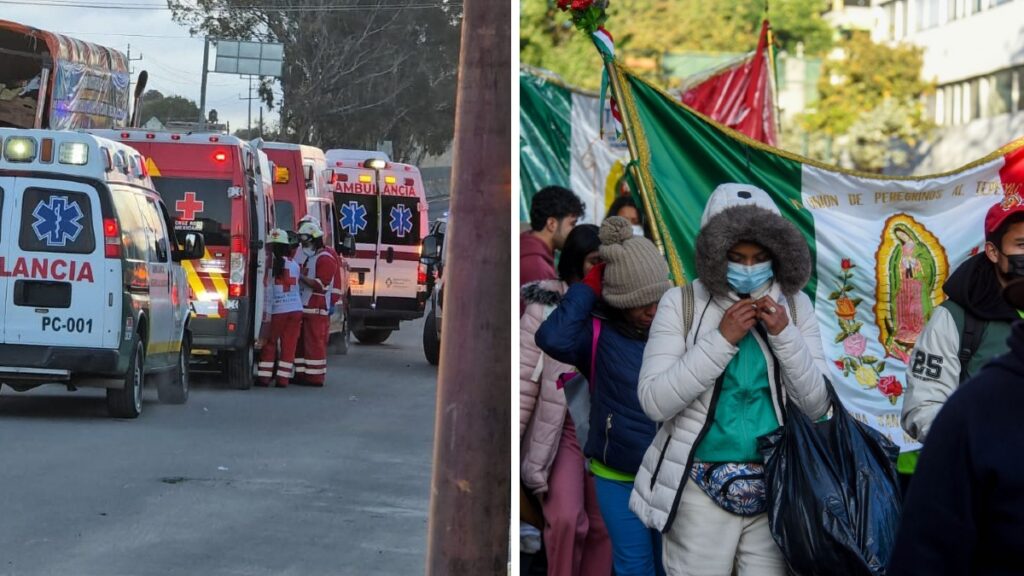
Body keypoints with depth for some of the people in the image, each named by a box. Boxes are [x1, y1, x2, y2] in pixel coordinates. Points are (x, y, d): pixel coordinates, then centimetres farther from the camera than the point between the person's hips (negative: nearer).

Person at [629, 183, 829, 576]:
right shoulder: (682, 305, -2)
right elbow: (654, 401, -11)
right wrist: (722, 338, -16)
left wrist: (785, 334, -12)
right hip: (702, 489, -2)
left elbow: (816, 406, 1)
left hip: (775, 488, 2)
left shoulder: (796, 308, 5)